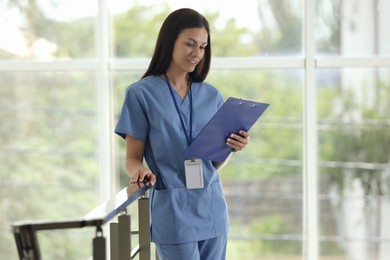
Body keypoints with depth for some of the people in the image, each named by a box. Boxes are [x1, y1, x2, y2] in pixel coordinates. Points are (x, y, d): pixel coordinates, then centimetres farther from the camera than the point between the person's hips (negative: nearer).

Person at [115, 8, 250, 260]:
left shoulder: (212, 95, 10)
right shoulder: (141, 94, -4)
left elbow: (216, 162, 13)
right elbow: (133, 159, -3)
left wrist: (232, 148, -8)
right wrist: (141, 171, -25)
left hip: (212, 209, 5)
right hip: (173, 210, -5)